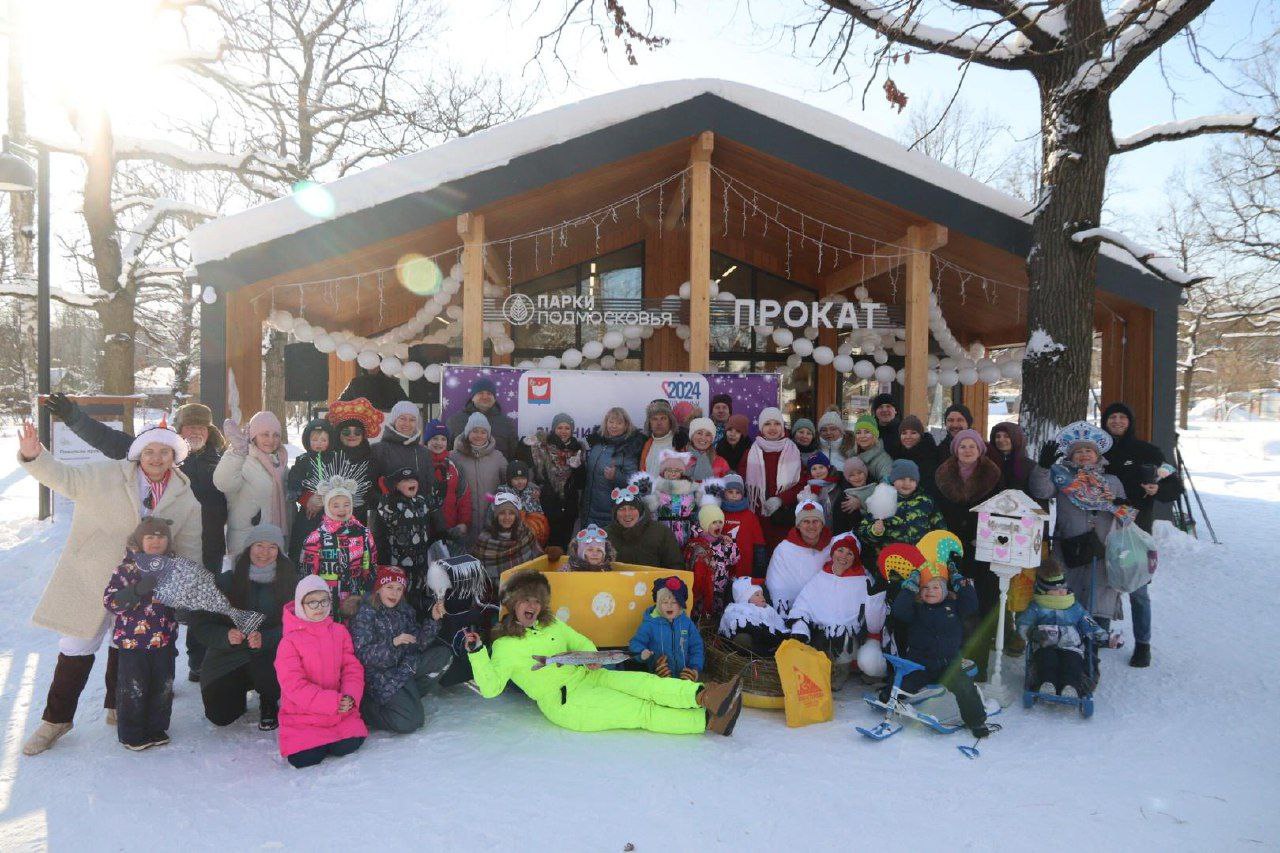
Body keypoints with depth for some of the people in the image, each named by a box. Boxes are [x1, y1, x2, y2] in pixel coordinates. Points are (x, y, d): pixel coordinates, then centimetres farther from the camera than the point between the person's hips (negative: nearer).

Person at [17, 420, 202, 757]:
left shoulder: (185, 498, 0)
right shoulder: (106, 475, -5)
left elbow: (188, 549, 3)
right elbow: (64, 477, -8)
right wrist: (33, 456, -26)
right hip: (91, 580, -2)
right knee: (77, 648, 3)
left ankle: (117, 706, 35)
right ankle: (56, 718, 21)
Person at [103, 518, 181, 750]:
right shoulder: (127, 569, -10)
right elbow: (110, 600, -17)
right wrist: (138, 590, -30)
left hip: (164, 641, 5)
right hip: (133, 642, -5)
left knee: (163, 687, 13)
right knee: (134, 689, 5)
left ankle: (157, 729, 29)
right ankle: (132, 735, 21)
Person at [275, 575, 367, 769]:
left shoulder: (340, 631, 4)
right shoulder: (290, 641, -9)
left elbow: (352, 668, 3)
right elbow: (293, 685, -16)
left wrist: (349, 697, -18)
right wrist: (332, 702, -22)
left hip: (340, 708, 3)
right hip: (302, 714, -2)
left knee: (348, 746, -18)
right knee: (304, 758, -19)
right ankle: (315, 740, 16)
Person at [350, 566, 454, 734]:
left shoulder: (404, 611, 8)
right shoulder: (366, 614, -10)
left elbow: (419, 643, 0)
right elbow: (362, 654, -18)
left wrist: (433, 619, -14)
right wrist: (393, 642, -31)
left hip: (404, 667, 7)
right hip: (380, 674, -6)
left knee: (444, 654, -9)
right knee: (410, 722, -20)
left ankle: (408, 698, -2)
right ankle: (363, 708, 3)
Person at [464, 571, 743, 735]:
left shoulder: (551, 625, 16)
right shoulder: (504, 646, -2)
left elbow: (582, 642, 21)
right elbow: (490, 688, -10)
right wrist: (477, 653, -24)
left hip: (589, 676, 6)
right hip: (566, 703, -6)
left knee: (643, 683, -21)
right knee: (642, 711, -17)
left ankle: (704, 695, -38)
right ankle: (708, 720, -24)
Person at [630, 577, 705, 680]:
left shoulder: (687, 623, 4)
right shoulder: (650, 623, -5)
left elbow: (696, 647, 11)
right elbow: (636, 642, -3)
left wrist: (696, 668, 0)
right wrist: (642, 652, -25)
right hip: (658, 676, -2)